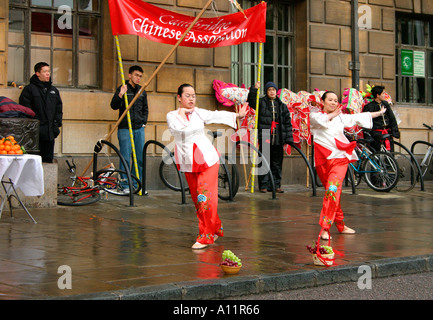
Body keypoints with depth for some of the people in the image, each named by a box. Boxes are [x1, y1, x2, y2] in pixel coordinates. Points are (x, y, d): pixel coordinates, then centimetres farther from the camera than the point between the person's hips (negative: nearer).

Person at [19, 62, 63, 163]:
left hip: (50, 132, 6)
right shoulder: (29, 89, 0)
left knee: (48, 158, 7)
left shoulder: (54, 90, 18)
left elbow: (59, 108, 22)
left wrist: (57, 123, 9)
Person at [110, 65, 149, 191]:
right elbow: (114, 106, -12)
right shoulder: (122, 89, -1)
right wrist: (120, 95, -28)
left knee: (140, 158, 5)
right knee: (125, 158, -5)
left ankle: (136, 184, 14)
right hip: (125, 128, -5)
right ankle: (125, 185, 2)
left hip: (139, 129, 5)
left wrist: (144, 122, 13)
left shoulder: (142, 91, 14)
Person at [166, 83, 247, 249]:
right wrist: (182, 112, -5)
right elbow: (178, 127, -17)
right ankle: (215, 229, 23)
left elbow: (217, 115, 0)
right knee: (197, 198, 6)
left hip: (207, 158, -1)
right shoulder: (172, 115, 2)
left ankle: (206, 236, -7)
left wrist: (237, 115, -6)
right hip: (188, 162, 1)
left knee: (205, 196, -11)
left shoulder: (199, 112, 7)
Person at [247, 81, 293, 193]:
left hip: (278, 141, 2)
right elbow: (251, 101, -12)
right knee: (264, 163, -2)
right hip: (264, 139, -2)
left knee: (277, 163, 6)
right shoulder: (261, 102, 7)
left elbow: (288, 124, 11)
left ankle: (276, 185, 13)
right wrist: (255, 89, -24)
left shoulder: (282, 106, 13)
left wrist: (288, 140, 5)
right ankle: (264, 185, 4)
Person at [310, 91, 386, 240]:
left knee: (333, 190, -18)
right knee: (332, 191, 7)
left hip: (339, 158, 1)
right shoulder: (315, 115, 9)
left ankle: (325, 228, -21)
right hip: (322, 159, -1)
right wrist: (333, 114, -1)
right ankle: (341, 225, 22)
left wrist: (379, 113, 38)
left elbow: (358, 117, 30)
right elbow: (320, 120, -15)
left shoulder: (341, 117, 20)